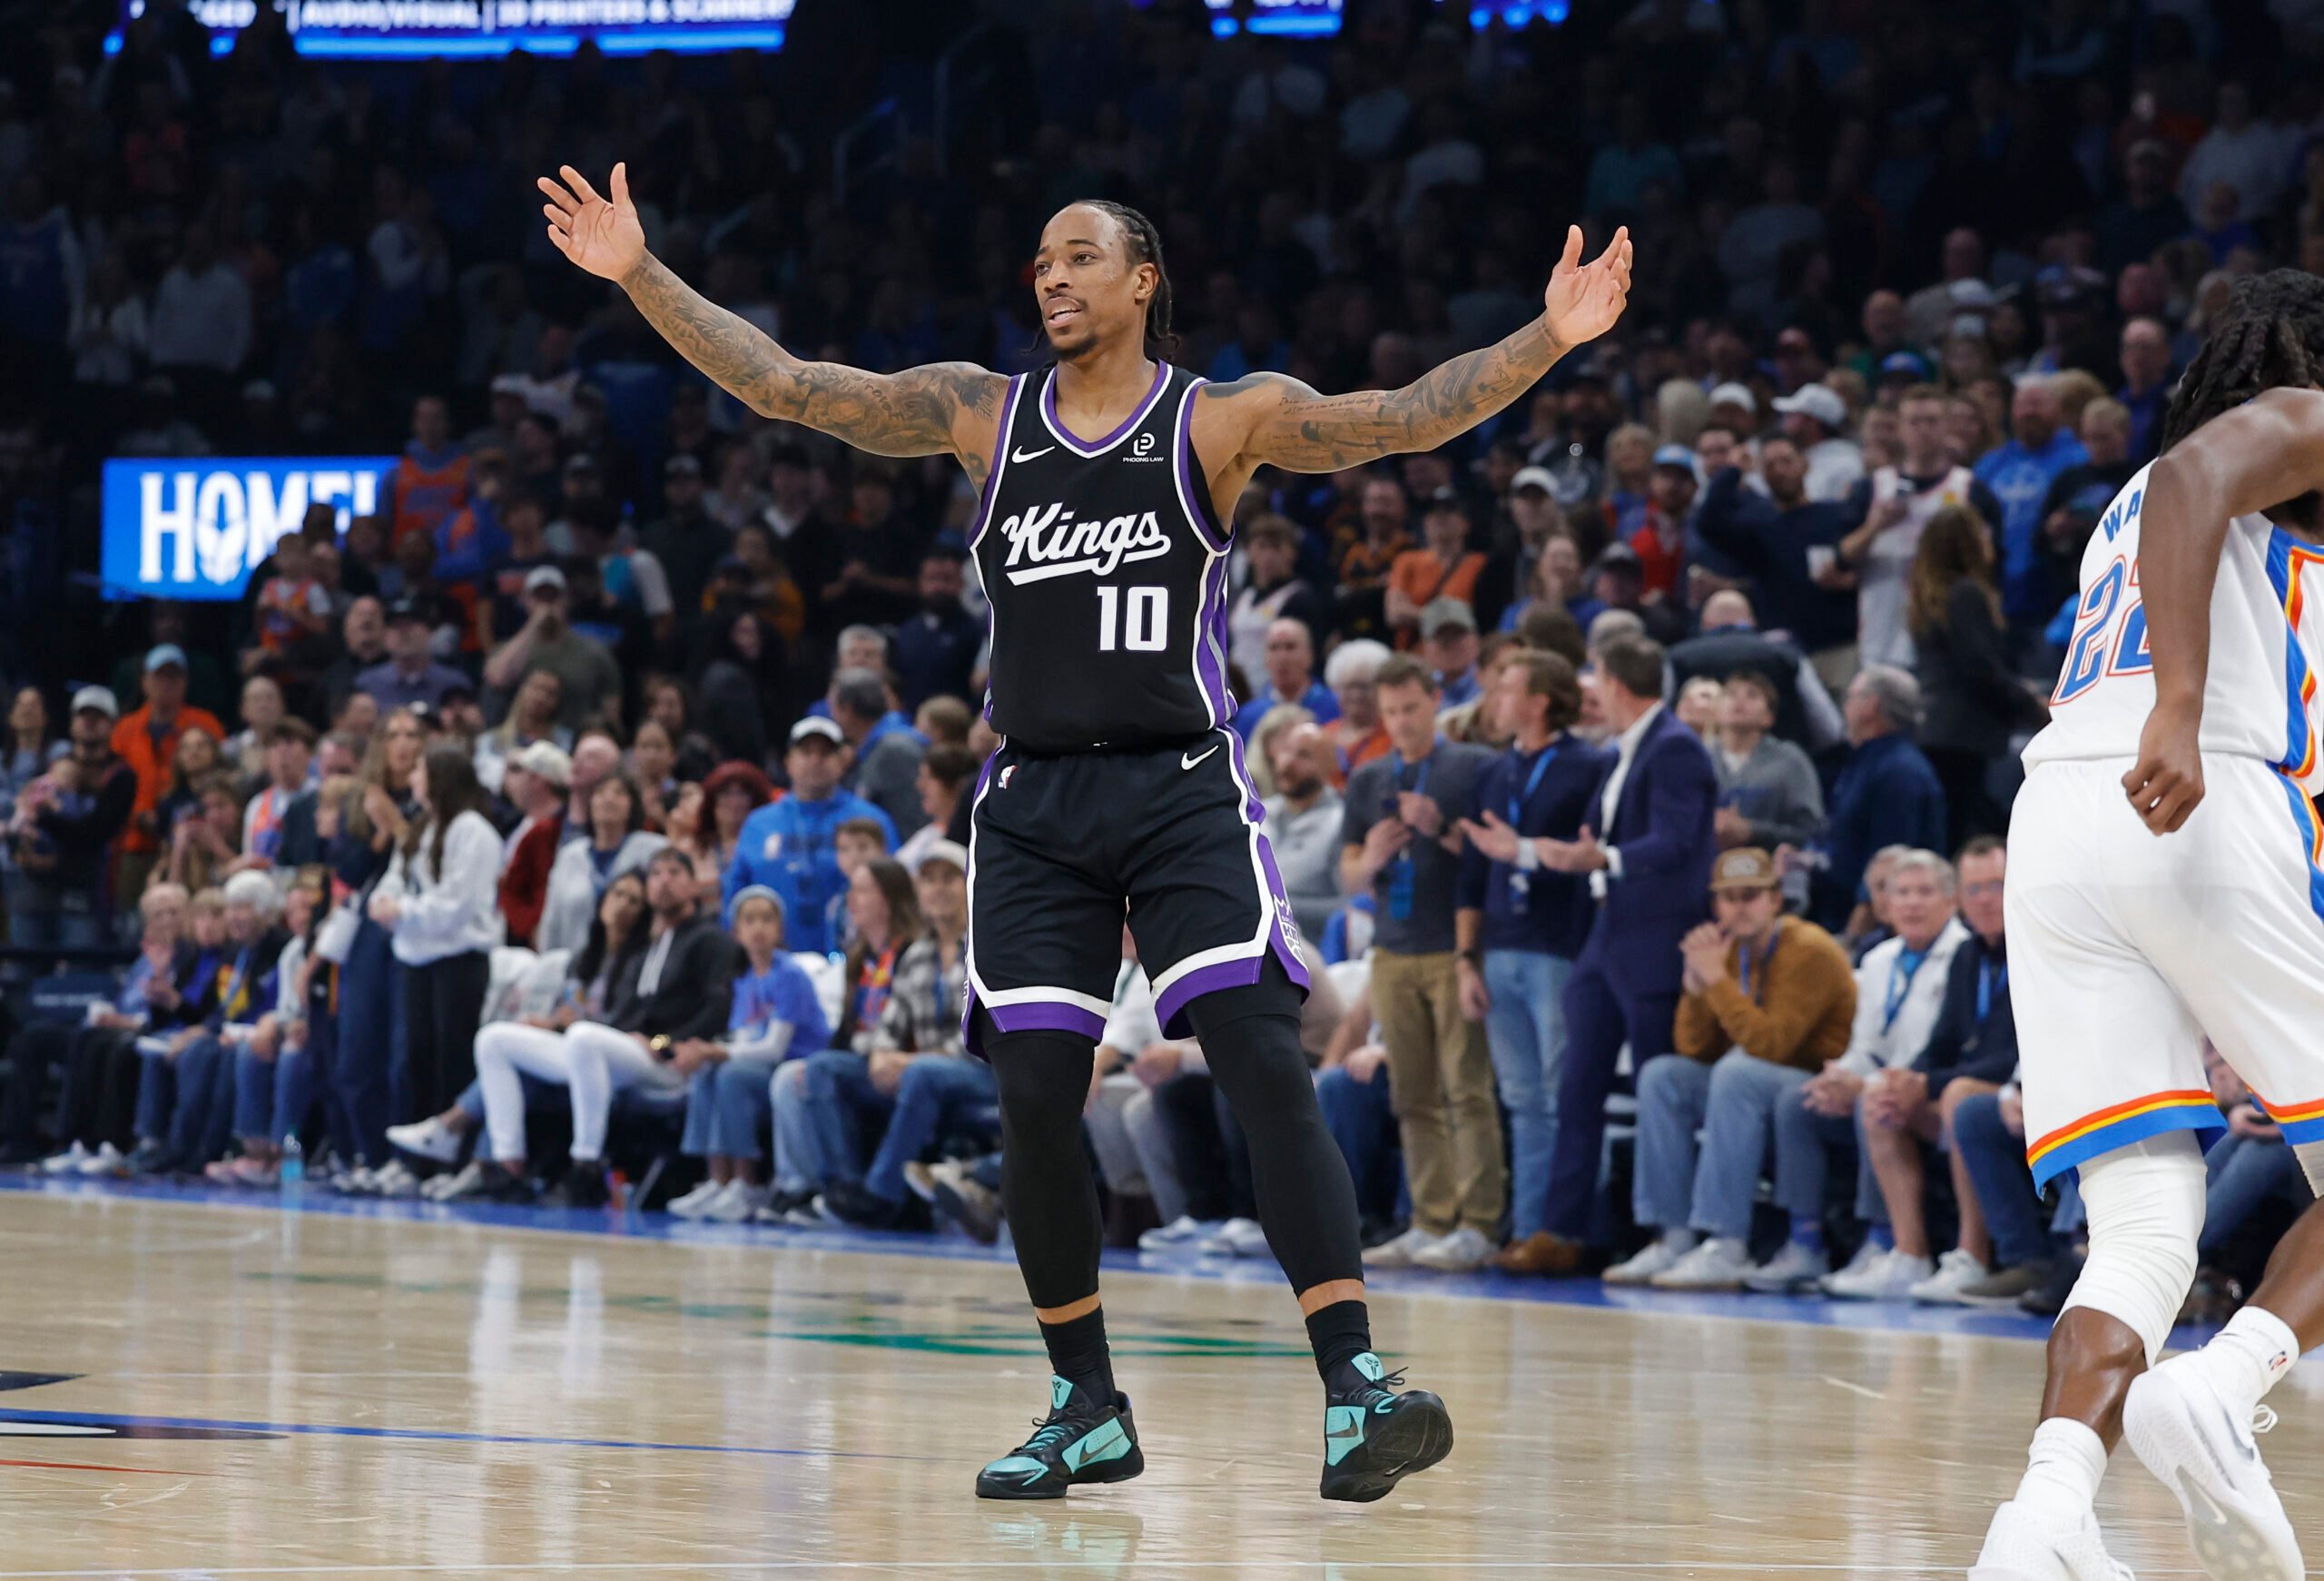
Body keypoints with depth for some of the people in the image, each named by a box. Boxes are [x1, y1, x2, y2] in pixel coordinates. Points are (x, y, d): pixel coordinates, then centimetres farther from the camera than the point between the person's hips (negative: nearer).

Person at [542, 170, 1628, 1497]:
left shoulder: (1220, 421, 0)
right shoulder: (985, 416, 9)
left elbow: (1408, 417, -10)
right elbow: (784, 386, 7)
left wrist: (1550, 339, -24)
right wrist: (641, 277, 0)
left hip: (1181, 790, -3)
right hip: (1035, 805, 3)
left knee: (1266, 1064, -16)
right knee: (1035, 1100, -2)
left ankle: (1356, 1388, -19)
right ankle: (1090, 1413, 11)